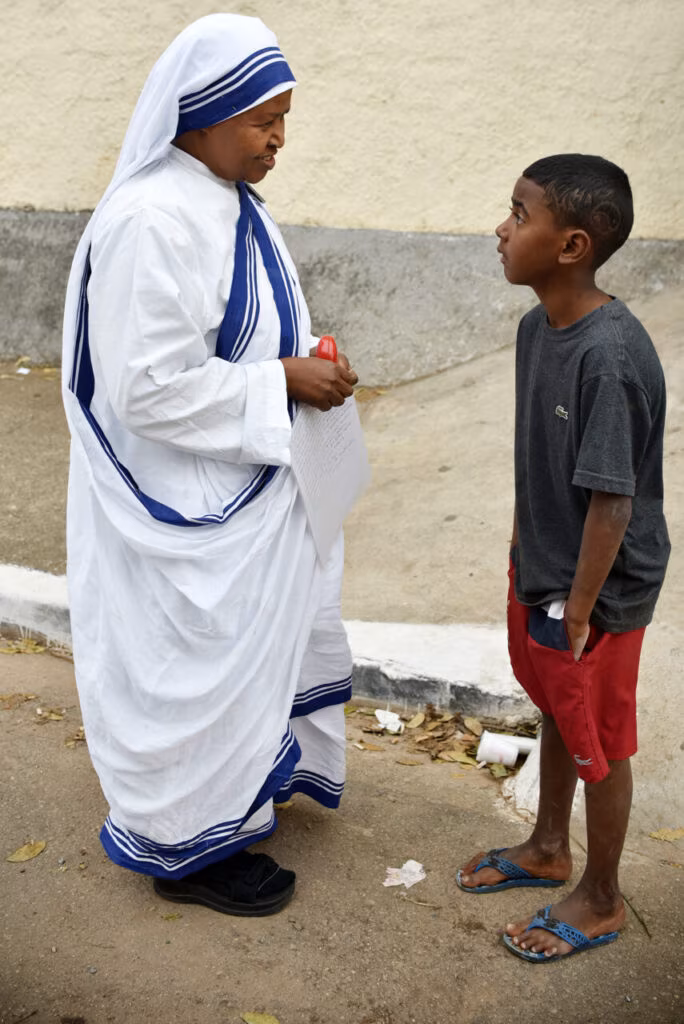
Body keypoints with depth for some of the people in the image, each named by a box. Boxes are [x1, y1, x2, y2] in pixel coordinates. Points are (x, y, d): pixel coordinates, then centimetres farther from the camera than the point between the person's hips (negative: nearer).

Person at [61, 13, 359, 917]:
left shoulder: (227, 198, 5)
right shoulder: (151, 222, -25)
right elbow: (149, 388, -26)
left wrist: (305, 362, 1)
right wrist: (283, 382, -22)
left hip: (245, 488, 9)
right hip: (189, 510, -9)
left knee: (253, 647, 24)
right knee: (198, 666, 7)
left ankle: (245, 775, 48)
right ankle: (187, 845, 29)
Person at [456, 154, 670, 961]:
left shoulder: (610, 357, -30)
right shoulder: (536, 327, -3)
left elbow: (612, 501, -26)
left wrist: (578, 614, -18)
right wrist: (523, 556, 14)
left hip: (596, 593, -8)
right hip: (540, 572, 8)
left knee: (597, 743, 12)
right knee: (555, 712, 25)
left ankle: (601, 900, 35)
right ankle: (548, 848, 49)